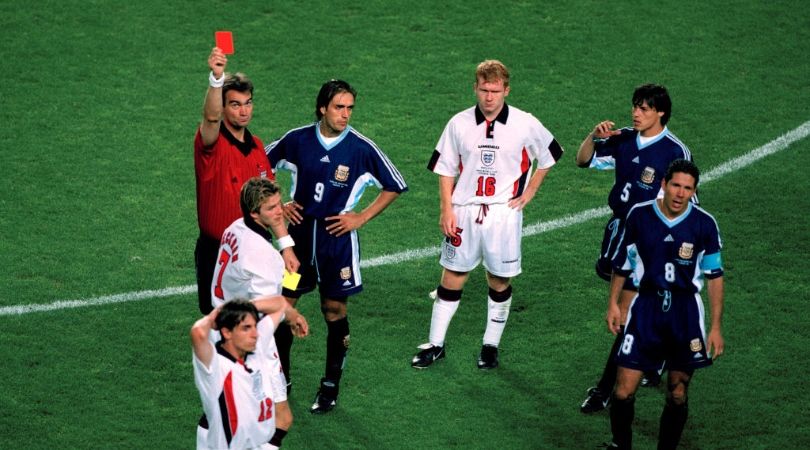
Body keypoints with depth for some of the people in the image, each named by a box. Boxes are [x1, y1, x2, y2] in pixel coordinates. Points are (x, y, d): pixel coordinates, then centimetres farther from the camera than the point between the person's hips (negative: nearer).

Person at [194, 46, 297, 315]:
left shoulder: (256, 146, 8)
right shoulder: (212, 143, -12)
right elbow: (211, 117, -36)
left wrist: (285, 245, 9)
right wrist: (216, 78, -54)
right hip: (216, 252, -5)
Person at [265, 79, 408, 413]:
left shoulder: (362, 148, -10)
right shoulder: (297, 140, -4)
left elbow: (395, 186, 1)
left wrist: (362, 217, -4)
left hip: (337, 238, -2)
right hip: (299, 232, 2)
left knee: (334, 311, 4)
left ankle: (331, 386, 17)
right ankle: (280, 379, 21)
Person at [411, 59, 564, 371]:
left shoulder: (526, 125, -5)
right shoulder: (459, 124, -2)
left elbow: (548, 156, 11)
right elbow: (446, 170, 5)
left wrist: (528, 193, 5)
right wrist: (446, 210, -2)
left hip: (504, 213, -1)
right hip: (464, 212, 1)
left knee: (500, 281, 6)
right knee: (451, 278, 4)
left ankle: (491, 345, 20)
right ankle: (436, 345, 14)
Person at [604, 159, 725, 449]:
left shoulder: (704, 224, -5)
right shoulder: (639, 216, -3)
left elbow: (715, 276, 1)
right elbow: (622, 262, 11)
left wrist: (716, 327, -1)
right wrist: (613, 303, 8)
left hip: (686, 313, 0)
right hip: (646, 307, 0)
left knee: (677, 394, 5)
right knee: (624, 391, -6)